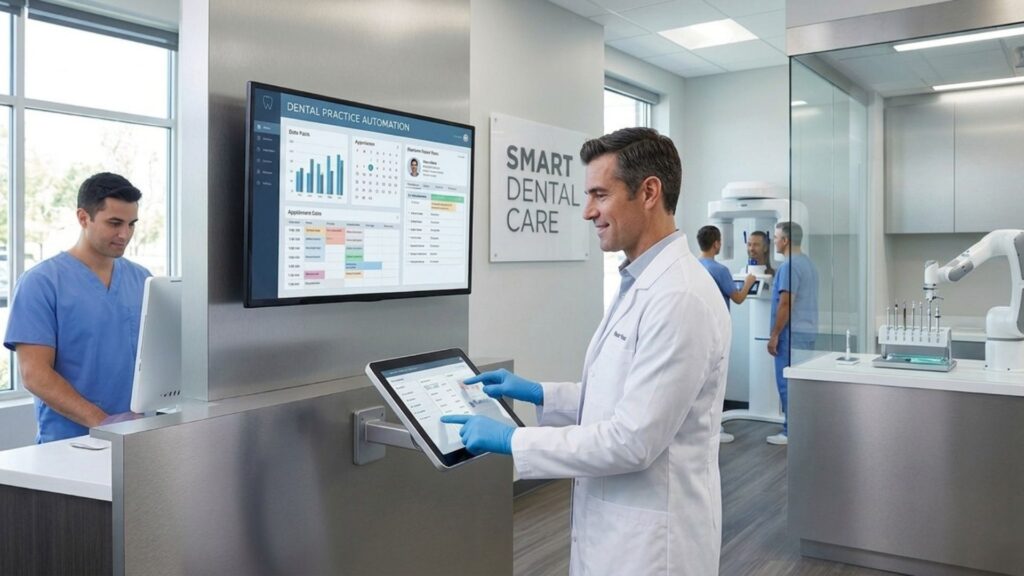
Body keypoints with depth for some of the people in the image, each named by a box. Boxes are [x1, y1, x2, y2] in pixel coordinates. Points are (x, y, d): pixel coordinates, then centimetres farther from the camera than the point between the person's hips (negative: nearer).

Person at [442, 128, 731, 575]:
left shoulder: (681, 297, -24)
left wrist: (513, 440, -18)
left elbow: (632, 440, -25)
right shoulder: (641, 284, 8)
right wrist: (538, 393, 8)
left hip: (652, 538, -9)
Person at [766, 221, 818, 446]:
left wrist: (774, 335, -15)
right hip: (808, 332, 10)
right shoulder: (809, 264, 14)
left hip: (792, 334, -10)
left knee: (788, 383, -4)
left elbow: (785, 304, -20)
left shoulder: (789, 266, -16)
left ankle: (791, 433, -1)